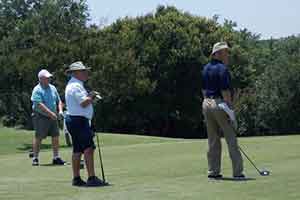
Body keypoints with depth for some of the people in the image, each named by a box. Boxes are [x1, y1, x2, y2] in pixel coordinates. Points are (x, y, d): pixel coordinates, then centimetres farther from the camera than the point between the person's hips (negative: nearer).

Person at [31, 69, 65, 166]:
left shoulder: (52, 88, 11)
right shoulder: (37, 90, -11)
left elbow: (59, 101, 18)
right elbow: (40, 105, -20)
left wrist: (60, 110, 0)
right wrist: (51, 114, -23)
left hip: (53, 117, 7)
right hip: (41, 117, -6)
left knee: (56, 136, 4)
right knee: (38, 137, -2)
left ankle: (56, 158, 11)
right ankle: (35, 158, 6)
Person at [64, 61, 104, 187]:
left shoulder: (72, 85, 20)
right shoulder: (76, 86, -14)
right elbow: (84, 103, -23)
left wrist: (89, 97, 6)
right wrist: (91, 96, -5)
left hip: (72, 119, 11)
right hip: (79, 120, -11)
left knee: (77, 150, 11)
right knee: (88, 148, -14)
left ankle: (76, 178, 14)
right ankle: (91, 178, -18)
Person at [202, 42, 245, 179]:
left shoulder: (206, 68, 13)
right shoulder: (222, 69, -13)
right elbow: (225, 91, -17)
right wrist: (229, 107, -14)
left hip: (206, 104, 8)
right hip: (220, 104, -8)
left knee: (212, 140, 10)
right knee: (231, 139, -3)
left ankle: (213, 172, 9)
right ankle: (237, 172, -4)